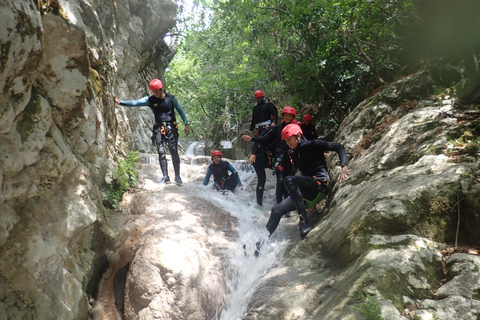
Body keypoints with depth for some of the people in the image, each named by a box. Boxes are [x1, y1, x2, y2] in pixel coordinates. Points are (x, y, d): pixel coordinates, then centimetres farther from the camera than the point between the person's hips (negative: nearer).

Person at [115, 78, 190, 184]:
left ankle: (177, 176, 3)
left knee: (174, 151, -6)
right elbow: (135, 103, -5)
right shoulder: (150, 100, 4)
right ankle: (165, 176, 1)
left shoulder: (171, 98, 2)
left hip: (171, 127, -2)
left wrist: (186, 124, 3)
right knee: (161, 152, -5)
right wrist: (120, 102, -17)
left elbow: (180, 111, 7)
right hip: (159, 128, 2)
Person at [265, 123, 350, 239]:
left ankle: (304, 221, -33)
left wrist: (344, 167, -19)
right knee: (276, 211, -3)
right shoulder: (292, 154, 18)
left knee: (289, 180, -31)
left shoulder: (312, 145, -2)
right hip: (307, 192, 7)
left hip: (321, 183, -7)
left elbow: (339, 147, -6)